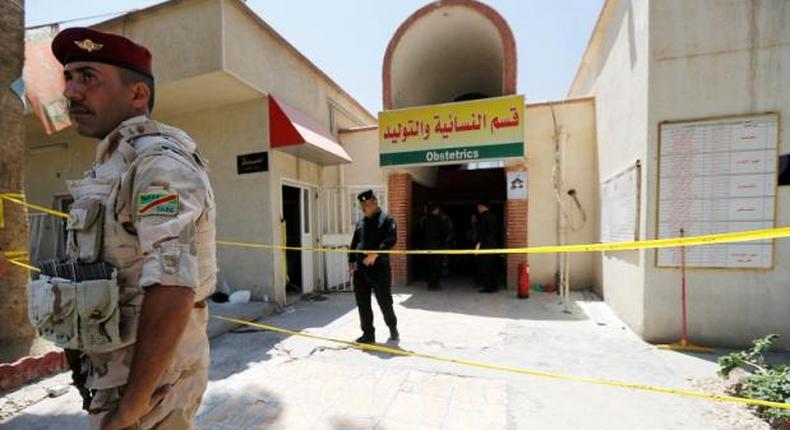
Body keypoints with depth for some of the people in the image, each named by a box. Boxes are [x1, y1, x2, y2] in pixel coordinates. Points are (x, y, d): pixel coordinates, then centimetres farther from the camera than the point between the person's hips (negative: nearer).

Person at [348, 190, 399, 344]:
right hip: (360, 268, 6)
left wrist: (376, 254, -25)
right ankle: (368, 334, 22)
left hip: (379, 267, -6)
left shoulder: (386, 219, -4)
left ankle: (393, 329, 30)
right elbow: (354, 243, 19)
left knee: (385, 302, 5)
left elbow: (391, 240, -17)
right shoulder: (361, 222, 15)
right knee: (362, 304, 8)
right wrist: (351, 261, 10)